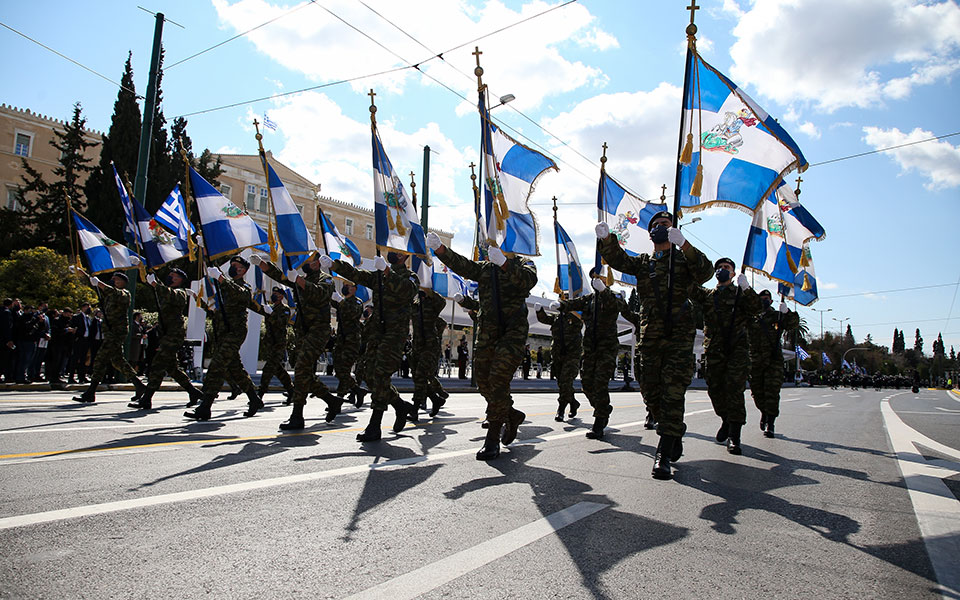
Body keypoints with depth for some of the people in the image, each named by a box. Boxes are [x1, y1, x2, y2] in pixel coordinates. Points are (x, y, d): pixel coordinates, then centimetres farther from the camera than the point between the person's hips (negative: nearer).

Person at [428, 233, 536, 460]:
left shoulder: (523, 263, 5)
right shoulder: (484, 267, 18)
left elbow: (528, 279, -19)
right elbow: (461, 265, 1)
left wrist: (503, 263, -36)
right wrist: (439, 248, -16)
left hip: (513, 331, -5)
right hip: (487, 331, 6)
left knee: (498, 381, -14)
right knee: (484, 383, 6)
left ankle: (493, 439, -6)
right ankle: (513, 416, 30)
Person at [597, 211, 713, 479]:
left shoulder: (684, 258, 9)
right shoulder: (643, 262, 19)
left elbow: (704, 272, -13)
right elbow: (619, 259, 0)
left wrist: (683, 244, -30)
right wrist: (606, 239, -20)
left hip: (679, 335, -4)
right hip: (649, 337, 4)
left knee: (673, 392, -11)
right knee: (650, 391, 6)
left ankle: (664, 454, -9)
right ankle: (674, 437, 28)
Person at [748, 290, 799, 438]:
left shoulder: (777, 316, 11)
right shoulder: (751, 316, 13)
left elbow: (793, 324, -1)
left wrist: (787, 313, -21)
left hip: (773, 359, -1)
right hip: (755, 360, 1)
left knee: (772, 391, -8)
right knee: (757, 391, 8)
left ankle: (770, 424, -6)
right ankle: (764, 412, 35)